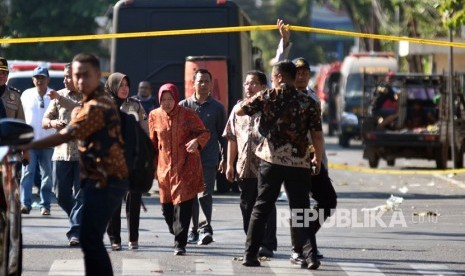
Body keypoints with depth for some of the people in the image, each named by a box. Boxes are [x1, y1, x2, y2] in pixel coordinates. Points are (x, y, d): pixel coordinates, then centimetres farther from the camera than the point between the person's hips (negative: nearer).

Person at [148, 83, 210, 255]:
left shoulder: (187, 115, -5)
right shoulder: (154, 116, 5)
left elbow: (205, 133, 0)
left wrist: (197, 141, -22)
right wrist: (152, 166, 15)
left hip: (186, 167, -4)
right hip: (164, 167, 4)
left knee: (183, 204, -10)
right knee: (166, 205, 6)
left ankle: (180, 244, -8)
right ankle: (178, 236, 29)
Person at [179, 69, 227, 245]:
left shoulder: (217, 108, 7)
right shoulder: (184, 106, 8)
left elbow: (223, 134, 9)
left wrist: (224, 158, 4)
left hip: (209, 159, -2)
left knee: (206, 195, -9)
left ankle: (206, 228, -15)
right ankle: (194, 229, 14)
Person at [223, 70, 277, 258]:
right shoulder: (238, 109, 14)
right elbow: (232, 138, 17)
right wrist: (230, 164, 12)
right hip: (244, 167, 5)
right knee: (247, 207, 9)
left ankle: (267, 244, 3)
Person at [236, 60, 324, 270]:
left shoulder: (266, 97, -2)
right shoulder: (308, 103, -1)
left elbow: (239, 110, 2)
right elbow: (317, 135, -2)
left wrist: (251, 101, 20)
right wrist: (318, 159, 12)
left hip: (271, 160, 0)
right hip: (299, 163, 0)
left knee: (261, 208, 9)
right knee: (301, 210, 5)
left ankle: (250, 255, 8)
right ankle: (311, 256, -4)